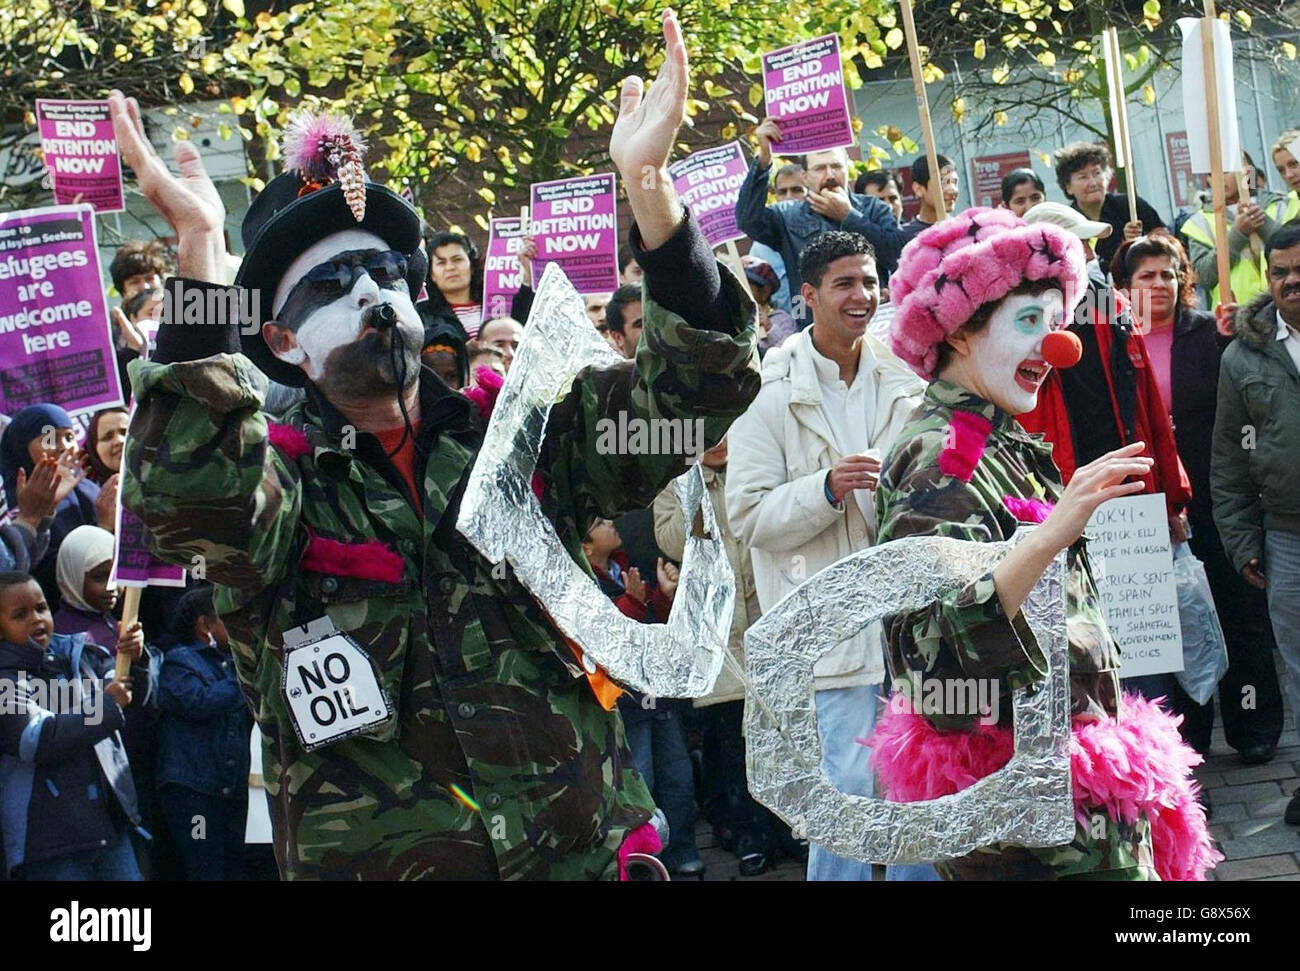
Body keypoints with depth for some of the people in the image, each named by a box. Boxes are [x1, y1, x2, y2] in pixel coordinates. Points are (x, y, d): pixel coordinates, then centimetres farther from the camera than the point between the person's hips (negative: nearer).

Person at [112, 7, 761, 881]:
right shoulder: (277, 476, -1)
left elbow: (696, 384, -3)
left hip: (587, 849, 2)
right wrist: (199, 251, -29)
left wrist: (648, 186, -16)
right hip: (375, 859, -2)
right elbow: (185, 494, -24)